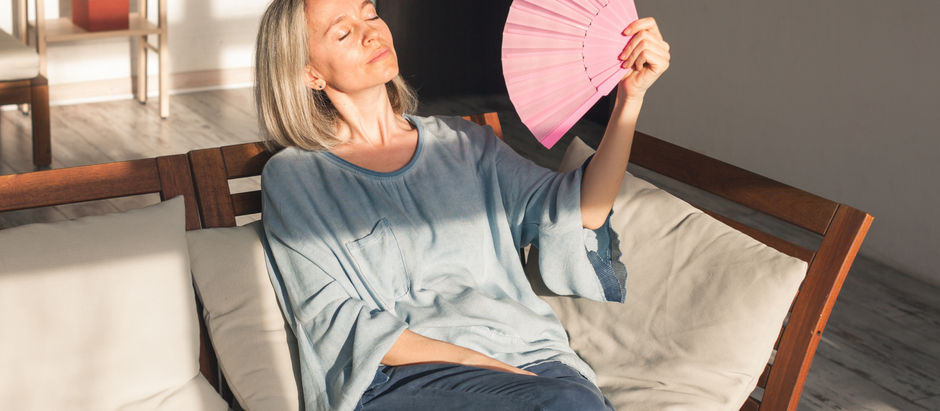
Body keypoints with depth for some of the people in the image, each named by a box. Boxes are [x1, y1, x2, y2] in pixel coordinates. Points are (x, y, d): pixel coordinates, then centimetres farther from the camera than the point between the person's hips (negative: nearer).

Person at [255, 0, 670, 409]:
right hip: (399, 378, -4)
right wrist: (472, 361, -14)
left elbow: (579, 212, 5)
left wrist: (630, 97, -5)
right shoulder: (291, 178, 8)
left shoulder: (462, 143, 18)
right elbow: (331, 320, -3)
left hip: (524, 354, 4)